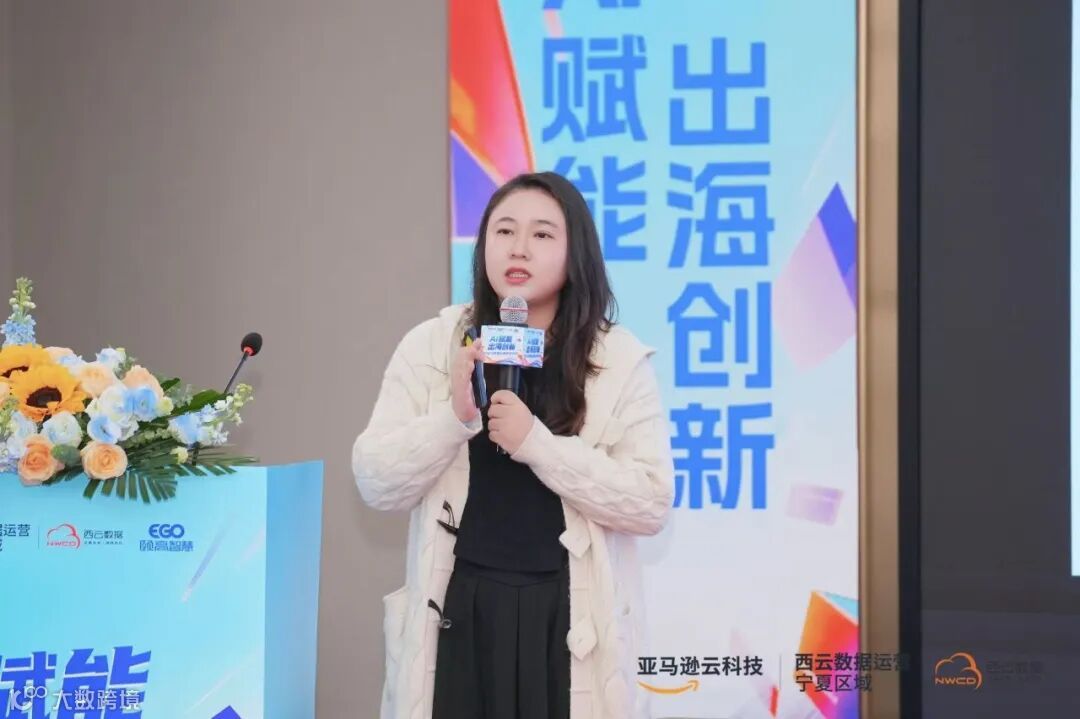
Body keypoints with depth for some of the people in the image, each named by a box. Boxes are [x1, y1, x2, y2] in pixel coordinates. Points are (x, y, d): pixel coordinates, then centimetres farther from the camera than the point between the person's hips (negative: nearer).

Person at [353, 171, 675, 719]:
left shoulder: (620, 361, -3)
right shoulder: (432, 345, 1)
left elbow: (653, 504, -9)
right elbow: (375, 484, -2)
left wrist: (537, 443, -19)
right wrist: (453, 417, -17)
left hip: (572, 618, -1)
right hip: (459, 611, 1)